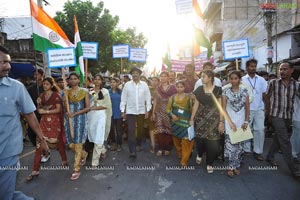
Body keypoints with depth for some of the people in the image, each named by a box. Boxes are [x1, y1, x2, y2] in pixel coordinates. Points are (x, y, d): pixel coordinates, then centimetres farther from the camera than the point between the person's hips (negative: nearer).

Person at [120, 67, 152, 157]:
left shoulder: (144, 84, 1)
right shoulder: (127, 84, -1)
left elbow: (148, 98, 2)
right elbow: (123, 98, 1)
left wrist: (147, 110, -1)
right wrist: (123, 111, -1)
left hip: (141, 111, 2)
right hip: (130, 111, -1)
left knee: (140, 129, 15)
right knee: (131, 131, -5)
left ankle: (138, 144, 39)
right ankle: (132, 151, -1)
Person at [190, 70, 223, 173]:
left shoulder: (218, 90, -4)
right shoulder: (199, 90, 3)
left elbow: (220, 107, -4)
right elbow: (196, 105, 6)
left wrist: (221, 121, -8)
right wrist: (192, 119, 5)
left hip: (214, 120, -2)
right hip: (201, 119, 2)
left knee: (212, 143, 1)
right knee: (199, 140, 6)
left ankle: (209, 164, 24)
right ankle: (199, 155, 40)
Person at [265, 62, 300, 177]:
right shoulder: (273, 83, -7)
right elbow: (268, 98, 3)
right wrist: (269, 113, 6)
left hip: (288, 116, 3)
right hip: (276, 115, -3)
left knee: (278, 138, 15)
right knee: (285, 141, -4)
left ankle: (270, 157, 33)